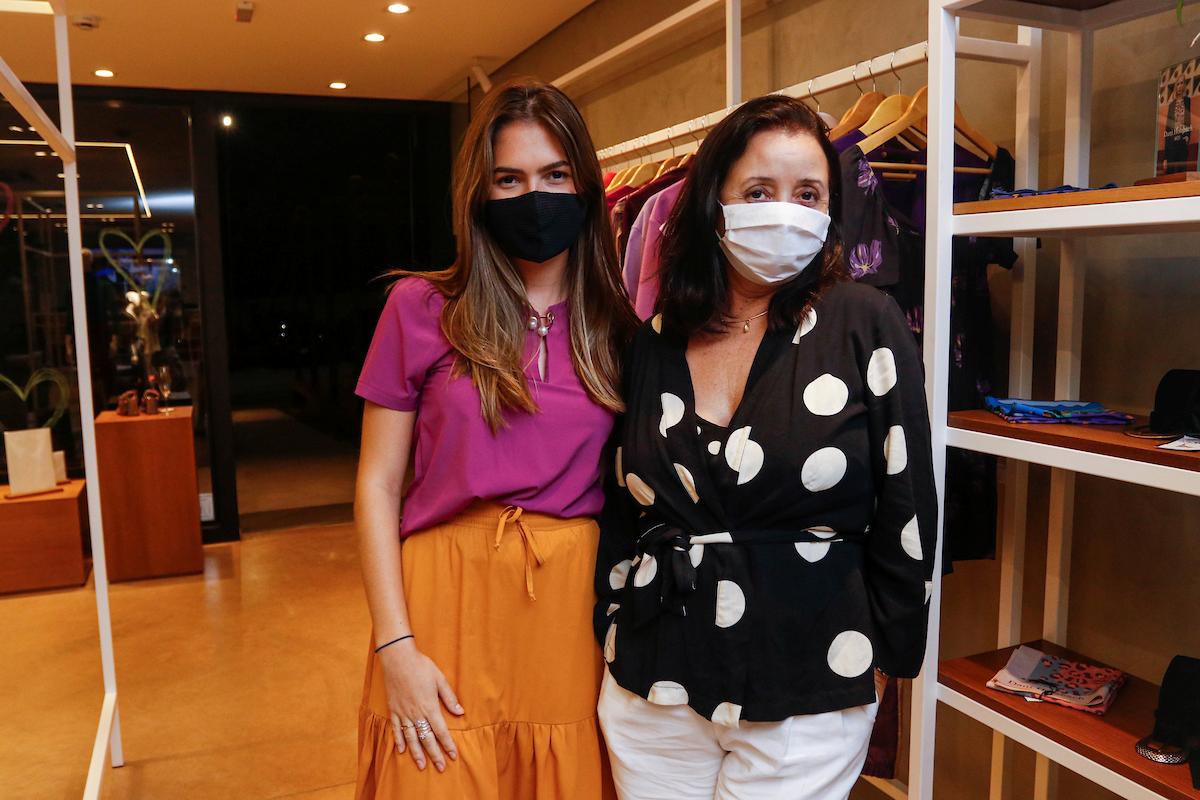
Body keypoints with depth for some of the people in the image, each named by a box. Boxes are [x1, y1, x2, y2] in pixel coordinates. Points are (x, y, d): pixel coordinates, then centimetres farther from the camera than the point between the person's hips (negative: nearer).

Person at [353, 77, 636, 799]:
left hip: (578, 603, 2)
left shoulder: (618, 325, 4)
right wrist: (395, 646, -9)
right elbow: (378, 483, -2)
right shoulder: (421, 307, -3)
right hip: (448, 601, -2)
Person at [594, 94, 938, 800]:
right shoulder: (654, 344, 2)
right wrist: (615, 631, 10)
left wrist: (886, 656, 0)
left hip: (807, 696, -3)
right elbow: (621, 510, 9)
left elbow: (907, 507, -4)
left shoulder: (865, 325, -7)